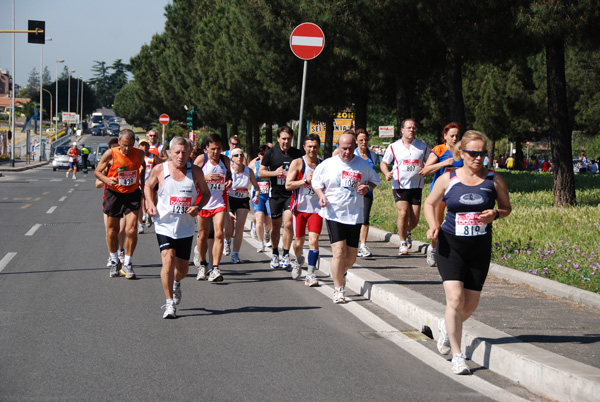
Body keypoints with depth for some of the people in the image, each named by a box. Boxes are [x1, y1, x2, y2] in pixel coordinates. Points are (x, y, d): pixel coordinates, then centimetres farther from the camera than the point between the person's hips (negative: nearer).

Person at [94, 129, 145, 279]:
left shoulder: (139, 153, -6)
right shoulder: (110, 154, -13)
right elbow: (97, 171, -3)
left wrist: (142, 184, 13)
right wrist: (107, 180, -22)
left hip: (132, 195, 1)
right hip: (114, 194, 0)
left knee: (131, 230, -12)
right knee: (112, 230, 10)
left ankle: (127, 263, 5)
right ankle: (114, 261, 32)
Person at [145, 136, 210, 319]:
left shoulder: (195, 172, -2)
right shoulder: (159, 170, -4)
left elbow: (206, 193, 11)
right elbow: (149, 186, 15)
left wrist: (198, 207, -8)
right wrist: (150, 204, -2)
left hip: (186, 227, 2)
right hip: (164, 224, -2)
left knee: (182, 269, 10)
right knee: (168, 259, -20)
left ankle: (176, 283, 47)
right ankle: (169, 304, -11)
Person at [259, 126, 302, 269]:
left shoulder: (297, 154, 3)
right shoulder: (271, 153, 2)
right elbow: (260, 172, 4)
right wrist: (275, 173, -12)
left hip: (291, 194, -1)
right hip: (275, 194, 1)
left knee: (288, 223, -14)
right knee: (276, 226, 9)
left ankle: (286, 255, -3)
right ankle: (275, 254, 25)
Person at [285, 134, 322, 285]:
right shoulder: (297, 163, -2)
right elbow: (288, 185, -9)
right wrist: (306, 180, -18)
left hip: (316, 208, 1)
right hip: (300, 207, -1)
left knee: (313, 240, -12)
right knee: (299, 241, 9)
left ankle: (311, 275, -10)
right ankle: (298, 261, 41)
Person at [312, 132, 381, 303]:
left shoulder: (363, 165, 4)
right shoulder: (327, 165, 1)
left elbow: (374, 180, 18)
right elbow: (316, 182, 13)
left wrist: (367, 187, -4)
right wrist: (321, 195, -7)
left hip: (355, 215, 2)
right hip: (334, 214, -2)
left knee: (351, 257, 6)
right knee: (339, 251, -15)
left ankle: (340, 273, 40)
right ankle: (338, 289, -3)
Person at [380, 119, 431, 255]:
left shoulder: (422, 147, 7)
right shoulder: (394, 147, 4)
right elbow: (384, 163, 13)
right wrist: (387, 173, -8)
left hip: (416, 186, 2)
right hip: (399, 186, -2)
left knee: (414, 219, -1)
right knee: (403, 213, -18)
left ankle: (407, 232, 35)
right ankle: (403, 243, -1)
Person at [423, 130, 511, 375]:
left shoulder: (494, 180, 0)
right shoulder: (448, 179, -2)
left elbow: (507, 208, 11)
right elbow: (430, 203, 11)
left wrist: (495, 214, -12)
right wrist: (433, 225, -9)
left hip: (480, 248, 2)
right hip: (451, 246, -2)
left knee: (471, 304, 8)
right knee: (455, 298, -16)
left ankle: (447, 326, 42)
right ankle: (457, 355, -6)